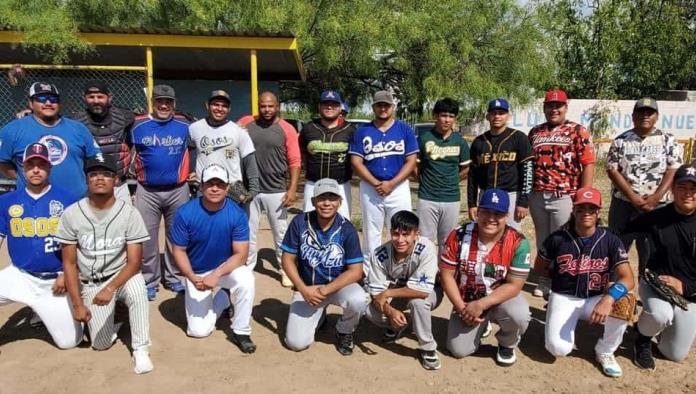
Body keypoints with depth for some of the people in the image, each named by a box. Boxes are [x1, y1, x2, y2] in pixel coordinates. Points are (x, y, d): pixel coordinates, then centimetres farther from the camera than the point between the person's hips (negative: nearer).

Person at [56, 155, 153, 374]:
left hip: (121, 276, -1)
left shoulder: (130, 213, -14)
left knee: (137, 288, -36)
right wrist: (77, 304, -10)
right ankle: (113, 308, 25)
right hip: (90, 284, 2)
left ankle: (140, 350, -18)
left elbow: (134, 262, -16)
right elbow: (69, 263, -4)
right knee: (102, 343, -8)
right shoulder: (71, 214, -9)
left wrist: (110, 289, -31)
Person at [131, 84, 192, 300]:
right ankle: (149, 280, 14)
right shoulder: (138, 125, -1)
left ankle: (173, 276, 23)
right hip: (147, 191, -1)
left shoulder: (184, 125, 1)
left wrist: (193, 170, 5)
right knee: (147, 237, 2)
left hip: (178, 190, 1)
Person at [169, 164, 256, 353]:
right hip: (197, 273, 1)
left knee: (246, 278, -36)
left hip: (227, 267, -1)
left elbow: (241, 254, -19)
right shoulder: (185, 213, -19)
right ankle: (222, 299, 26)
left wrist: (216, 275, -33)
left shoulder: (237, 214, -20)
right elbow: (179, 251, -11)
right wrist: (192, 278, -26)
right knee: (198, 330, -6)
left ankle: (240, 332, -12)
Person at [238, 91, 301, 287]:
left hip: (276, 191, -1)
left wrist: (292, 189, -10)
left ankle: (286, 270, 22)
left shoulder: (287, 129, -3)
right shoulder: (245, 123, 1)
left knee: (281, 233, 9)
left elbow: (294, 161, -3)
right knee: (248, 232, 13)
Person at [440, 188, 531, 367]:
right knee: (458, 350, -6)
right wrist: (461, 308, -17)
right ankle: (481, 325, 28)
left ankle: (507, 344, 4)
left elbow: (514, 285, -19)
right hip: (467, 300, 2)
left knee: (519, 316, -33)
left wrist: (481, 305, -27)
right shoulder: (458, 236, -16)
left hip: (502, 298, -1)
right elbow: (447, 275, -10)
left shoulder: (518, 243, -20)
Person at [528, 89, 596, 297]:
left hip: (564, 197, -4)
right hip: (537, 196, 4)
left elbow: (588, 164, -5)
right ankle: (544, 281, 24)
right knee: (542, 240, 13)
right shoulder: (535, 132, 11)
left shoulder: (578, 131, -1)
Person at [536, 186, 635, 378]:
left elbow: (627, 279, -20)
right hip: (563, 298, -1)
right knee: (559, 348, -24)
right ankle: (570, 323, 15)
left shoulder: (610, 240, -9)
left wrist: (608, 298, -38)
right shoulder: (557, 238, -10)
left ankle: (605, 351, -1)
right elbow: (540, 268, 6)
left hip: (596, 298, 2)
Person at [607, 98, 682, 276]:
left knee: (650, 250, 6)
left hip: (656, 206, 0)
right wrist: (634, 198, -13)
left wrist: (655, 198, -15)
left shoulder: (668, 140, 3)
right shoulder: (621, 141, 2)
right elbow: (612, 170, -5)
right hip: (623, 204, 0)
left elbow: (673, 170, -3)